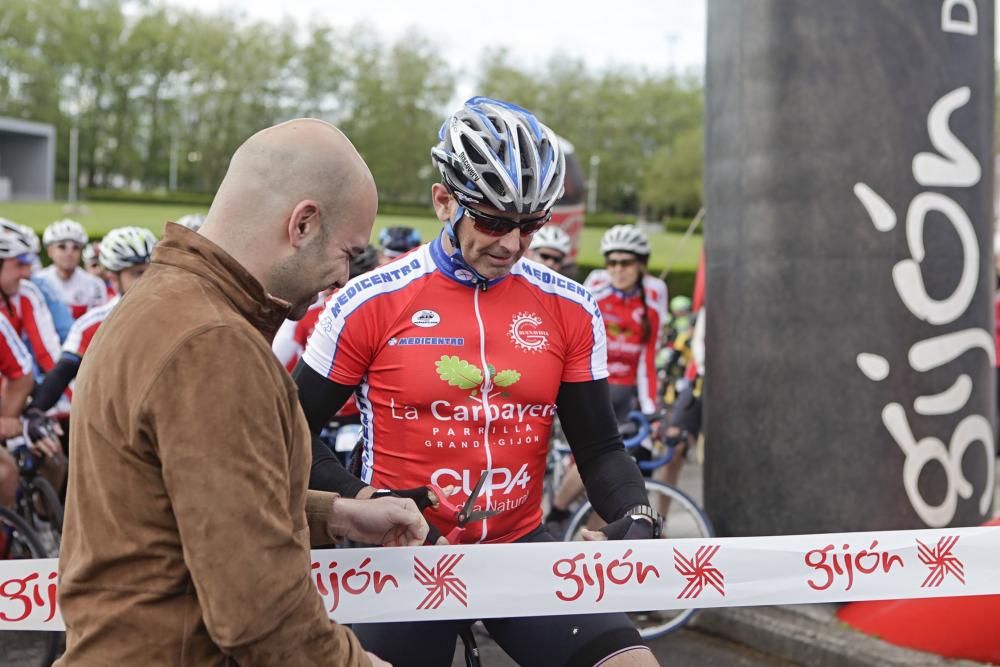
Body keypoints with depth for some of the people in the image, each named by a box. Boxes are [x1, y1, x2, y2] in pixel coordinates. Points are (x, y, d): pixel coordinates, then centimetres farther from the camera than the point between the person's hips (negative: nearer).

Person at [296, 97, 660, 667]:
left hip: (520, 546, 2)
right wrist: (360, 499, -15)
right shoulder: (372, 303, -8)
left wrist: (637, 517, -12)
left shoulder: (569, 310, -1)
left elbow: (599, 445, 6)